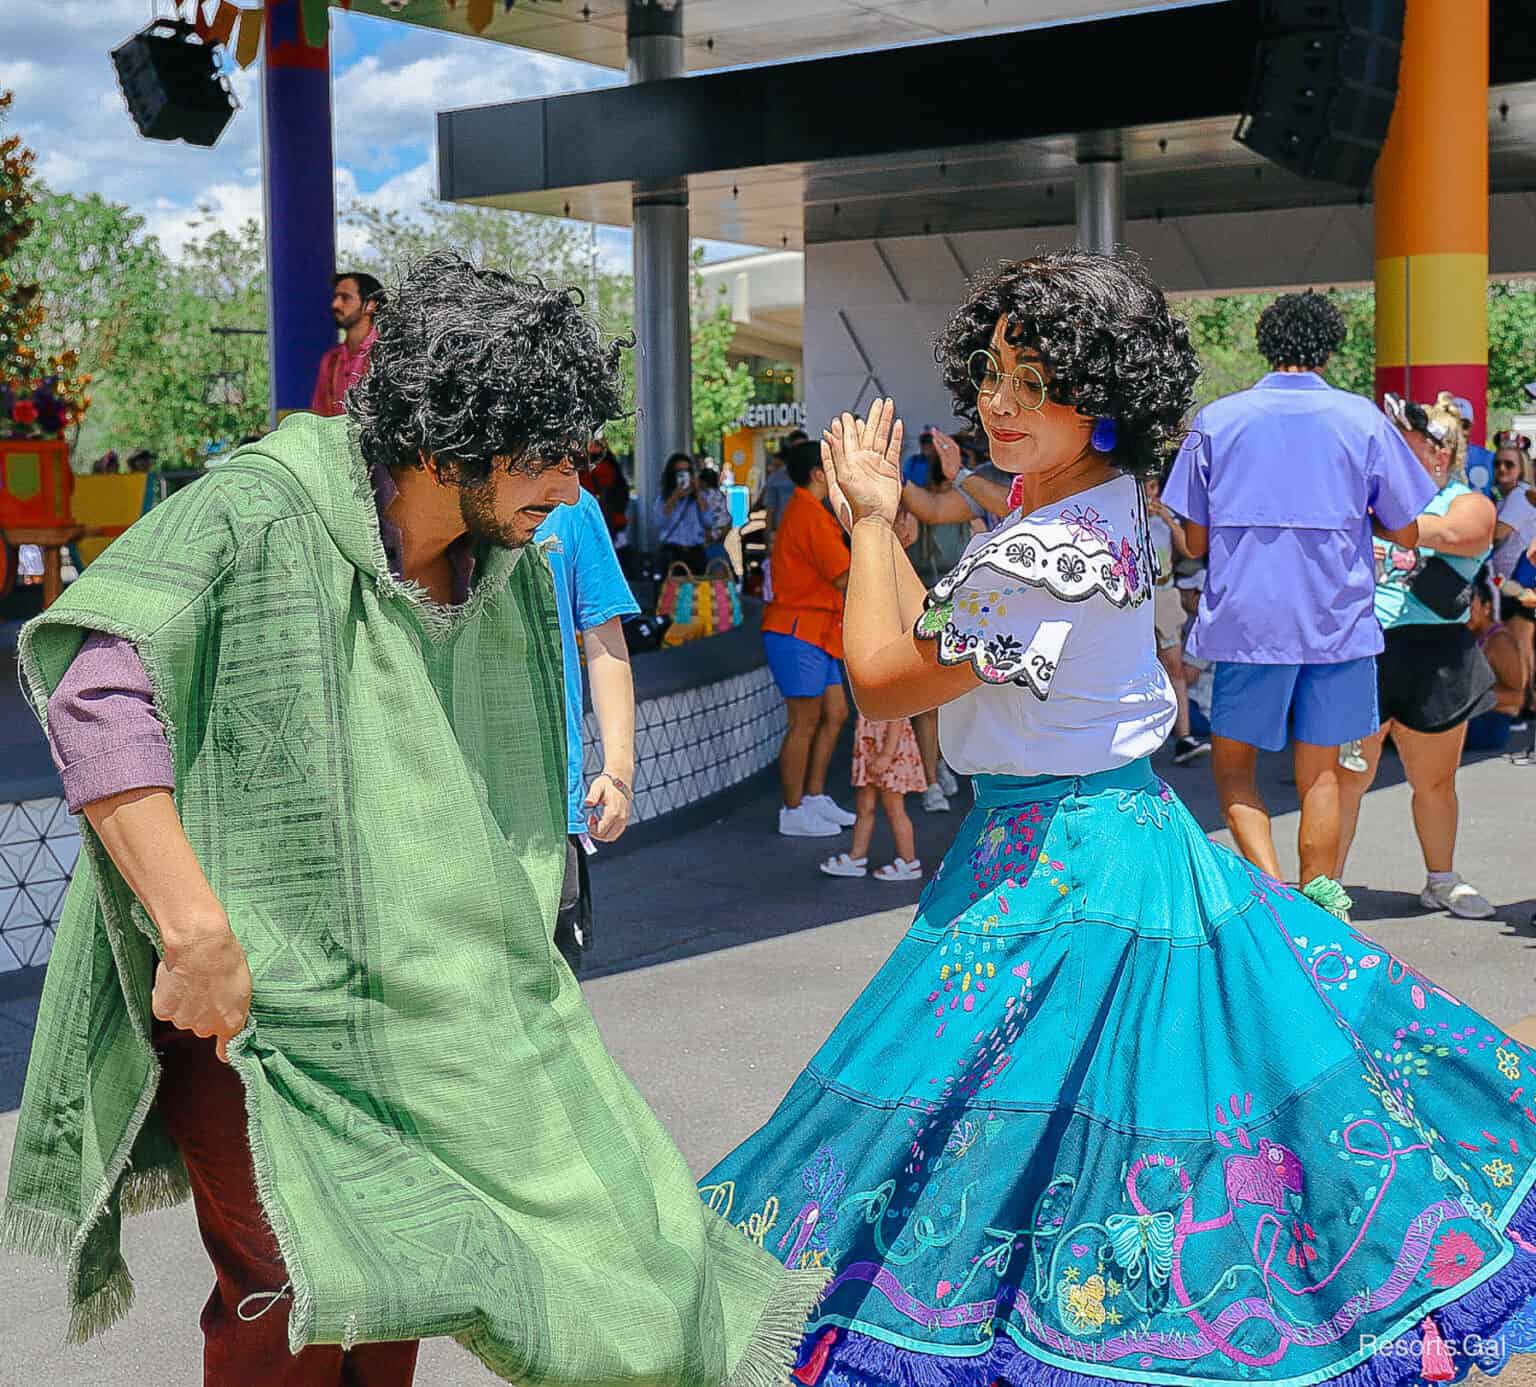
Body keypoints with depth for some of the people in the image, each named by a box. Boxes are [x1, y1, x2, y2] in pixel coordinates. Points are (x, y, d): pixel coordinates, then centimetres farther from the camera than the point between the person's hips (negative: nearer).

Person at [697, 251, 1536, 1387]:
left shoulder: (1048, 551, -26)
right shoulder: (1098, 504, 5)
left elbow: (884, 681, -17)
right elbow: (948, 641, 13)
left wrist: (871, 519, -7)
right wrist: (881, 518, 11)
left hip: (1056, 859, -10)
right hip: (1113, 817, 10)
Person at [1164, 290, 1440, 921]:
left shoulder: (1217, 419, 0)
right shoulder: (1362, 419, -1)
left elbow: (1194, 541, 2)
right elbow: (1407, 533, 4)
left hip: (1245, 624, -1)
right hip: (1338, 624, 1)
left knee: (1232, 765, 11)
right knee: (1319, 771, 12)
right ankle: (1319, 899, 15)